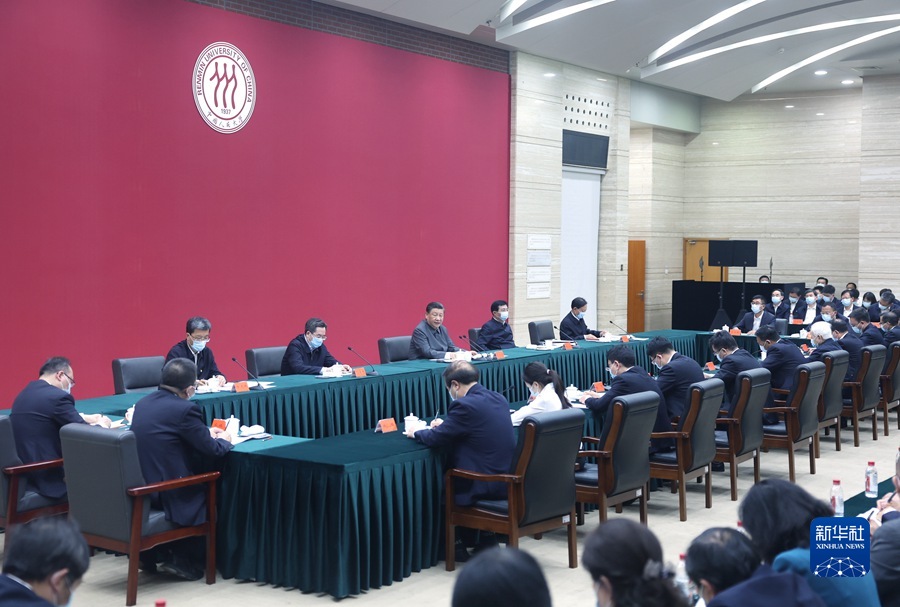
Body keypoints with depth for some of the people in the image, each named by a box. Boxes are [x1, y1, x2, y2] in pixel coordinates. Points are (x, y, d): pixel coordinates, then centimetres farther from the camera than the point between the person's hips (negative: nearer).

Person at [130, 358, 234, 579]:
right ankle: (184, 559, 16)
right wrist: (224, 440, 10)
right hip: (166, 494, -8)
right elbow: (213, 450, -12)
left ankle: (149, 553, 27)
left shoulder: (143, 403, 7)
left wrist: (205, 433, 20)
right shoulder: (185, 409, -17)